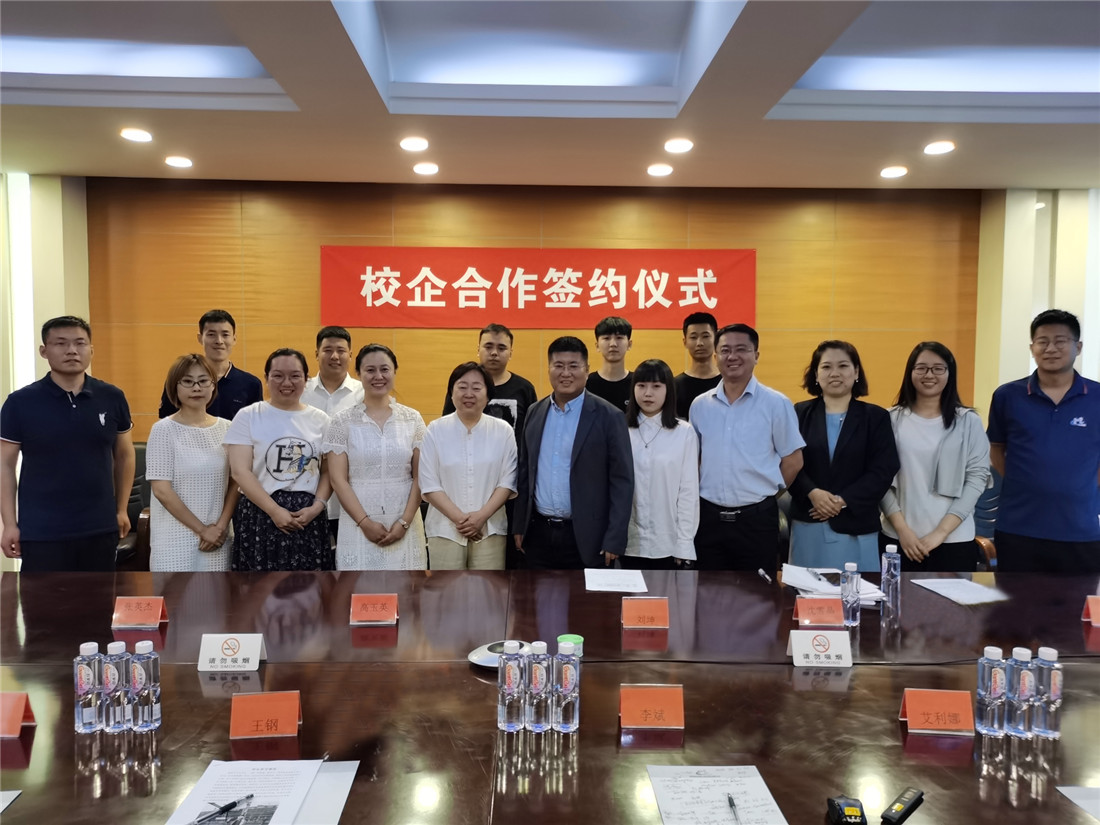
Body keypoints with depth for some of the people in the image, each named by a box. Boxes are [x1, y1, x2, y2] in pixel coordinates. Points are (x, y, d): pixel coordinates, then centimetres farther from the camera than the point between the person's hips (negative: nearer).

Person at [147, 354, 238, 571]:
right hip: (175, 541, -4)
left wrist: (221, 525, -6)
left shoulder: (226, 429, 6)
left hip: (218, 538, 4)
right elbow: (161, 489, -10)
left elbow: (236, 483, 7)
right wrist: (202, 530, -10)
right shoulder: (164, 430, -5)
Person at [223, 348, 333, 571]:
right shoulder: (248, 416, 1)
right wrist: (274, 511, -15)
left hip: (308, 519, 2)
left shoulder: (320, 419, 9)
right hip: (260, 516, -2)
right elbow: (240, 471, -7)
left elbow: (328, 471, 8)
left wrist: (317, 507, -10)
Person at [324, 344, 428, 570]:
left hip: (405, 526, 1)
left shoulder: (412, 419, 5)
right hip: (358, 526, -1)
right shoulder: (343, 422, 1)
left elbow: (420, 477, 3)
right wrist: (365, 522, -11)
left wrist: (404, 522, -7)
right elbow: (338, 480, -3)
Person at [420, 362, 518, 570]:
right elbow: (429, 484, -2)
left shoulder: (503, 431, 2)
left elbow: (508, 480, 1)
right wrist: (459, 518, -10)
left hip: (490, 529, 0)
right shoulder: (436, 430, 0)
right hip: (445, 530, 0)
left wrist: (482, 516, -11)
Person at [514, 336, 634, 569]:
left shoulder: (608, 417, -7)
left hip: (585, 537, -4)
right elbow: (525, 472, 12)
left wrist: (614, 540, -12)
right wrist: (520, 526, 10)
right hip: (539, 533, 4)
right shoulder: (535, 413, 7)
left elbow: (622, 482, -8)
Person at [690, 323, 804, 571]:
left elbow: (793, 461, 0)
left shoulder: (776, 404, -5)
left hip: (757, 518, -3)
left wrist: (762, 494, 4)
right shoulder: (700, 405, 5)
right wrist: (709, 495, 8)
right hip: (709, 516, 3)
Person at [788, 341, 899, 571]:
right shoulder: (800, 413, 5)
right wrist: (812, 493, -18)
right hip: (808, 524, 1)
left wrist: (843, 501, -14)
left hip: (856, 527, 0)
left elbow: (883, 471, -4)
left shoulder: (875, 417, 4)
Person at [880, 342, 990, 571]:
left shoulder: (968, 421, 2)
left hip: (954, 540, 0)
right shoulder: (892, 419, 2)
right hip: (896, 538, 0)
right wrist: (902, 529, -8)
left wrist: (941, 531, -9)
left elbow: (977, 478, -2)